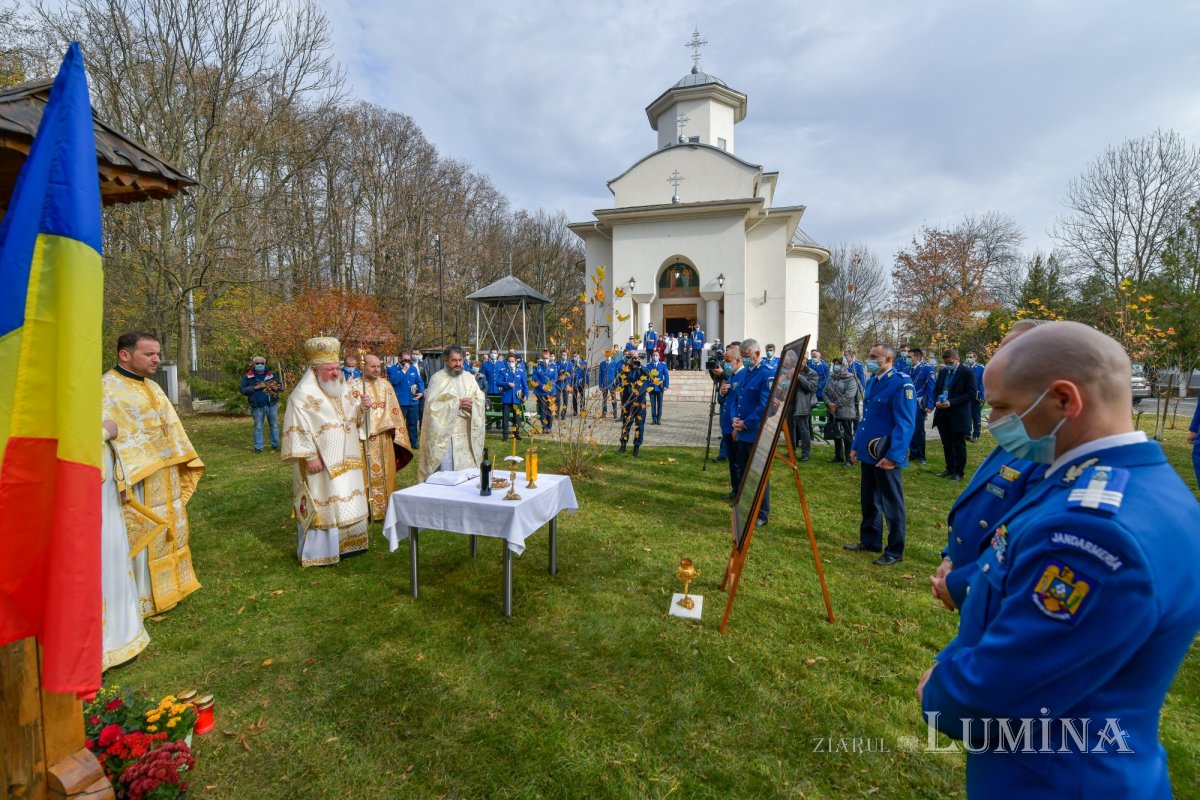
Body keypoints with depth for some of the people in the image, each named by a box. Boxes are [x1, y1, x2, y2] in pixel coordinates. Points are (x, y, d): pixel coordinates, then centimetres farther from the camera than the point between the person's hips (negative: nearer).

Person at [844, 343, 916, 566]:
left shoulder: (901, 384, -16)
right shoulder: (871, 381, 11)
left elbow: (905, 424, -20)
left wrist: (893, 455, -25)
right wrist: (856, 446, 16)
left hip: (887, 455, -8)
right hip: (868, 452, 8)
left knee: (891, 503, 5)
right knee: (869, 500, 18)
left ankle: (895, 551, 18)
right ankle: (870, 540, 32)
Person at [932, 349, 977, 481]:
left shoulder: (967, 373, -8)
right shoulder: (942, 372, 10)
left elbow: (971, 394, -13)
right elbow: (936, 389, 15)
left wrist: (951, 402, -21)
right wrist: (937, 401, -6)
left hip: (958, 415, -5)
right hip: (942, 414, 5)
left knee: (959, 444, 5)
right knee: (946, 444, 13)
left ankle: (959, 471, 16)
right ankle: (950, 468, 26)